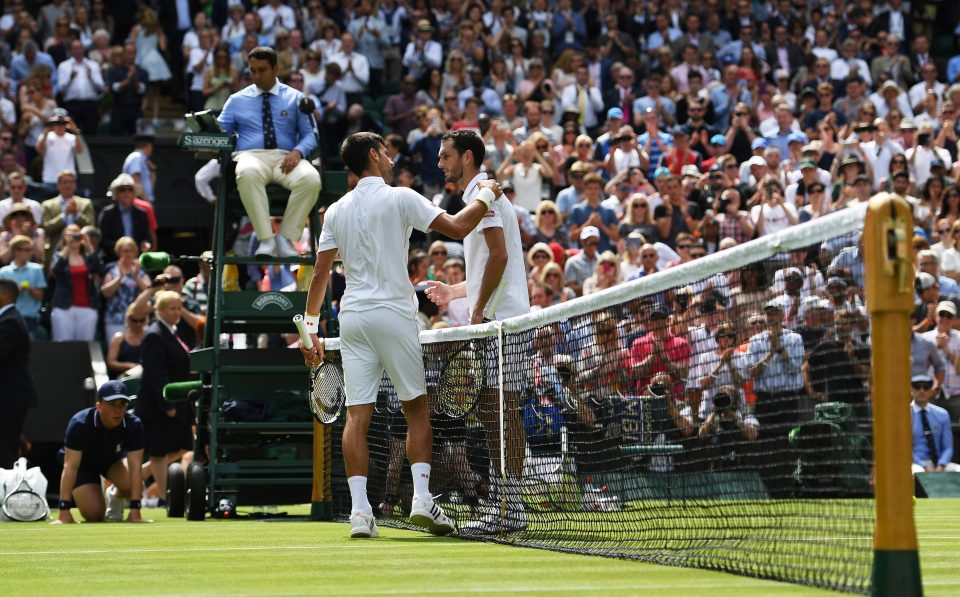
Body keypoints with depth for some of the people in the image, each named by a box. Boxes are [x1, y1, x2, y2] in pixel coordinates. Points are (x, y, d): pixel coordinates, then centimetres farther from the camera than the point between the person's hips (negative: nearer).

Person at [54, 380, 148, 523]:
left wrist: (135, 511, -41)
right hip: (84, 463, -2)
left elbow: (135, 467, -33)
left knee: (132, 485, -29)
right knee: (94, 514, -18)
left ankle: (115, 496, 8)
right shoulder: (79, 424, -35)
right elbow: (70, 466, -39)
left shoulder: (134, 425, -29)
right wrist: (64, 512, -46)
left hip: (113, 459, 2)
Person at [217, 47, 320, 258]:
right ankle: (266, 239, -36)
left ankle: (286, 238, -24)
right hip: (252, 156, -1)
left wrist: (297, 151, -12)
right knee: (248, 173, -41)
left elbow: (310, 134, 11)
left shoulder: (295, 98, 18)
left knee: (311, 178, -35)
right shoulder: (237, 100, 20)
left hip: (286, 159, 1)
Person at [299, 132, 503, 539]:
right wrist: (486, 196, 12)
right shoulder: (399, 199, -3)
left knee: (357, 416, -1)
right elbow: (457, 228, -5)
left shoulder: (336, 211, 11)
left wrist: (310, 328, 15)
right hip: (393, 314, -4)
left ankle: (360, 509, -7)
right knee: (416, 409, 5)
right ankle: (421, 497, -7)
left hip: (352, 318, 4)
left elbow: (320, 274, 9)